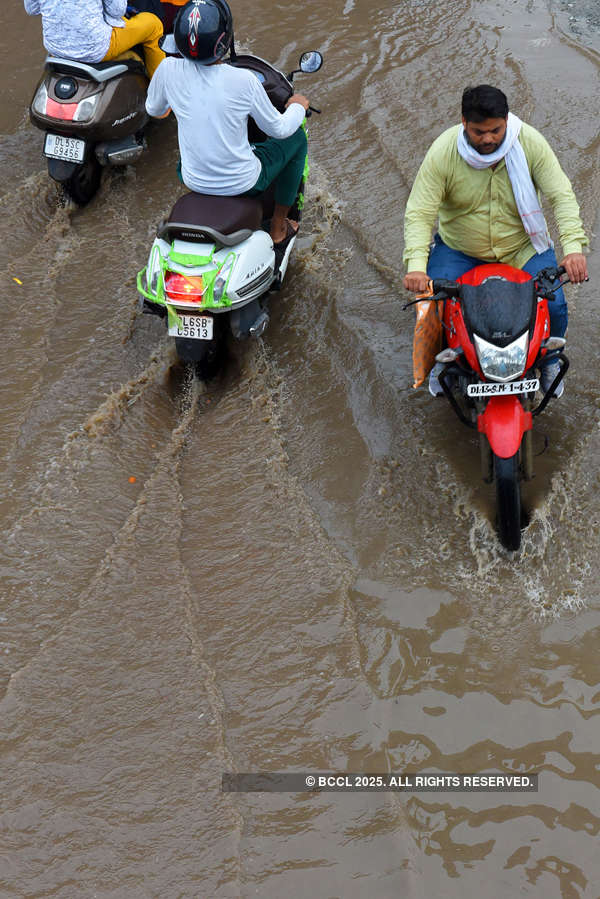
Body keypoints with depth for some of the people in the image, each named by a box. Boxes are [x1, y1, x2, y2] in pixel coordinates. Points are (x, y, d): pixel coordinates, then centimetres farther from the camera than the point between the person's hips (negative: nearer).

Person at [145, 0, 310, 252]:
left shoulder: (169, 70, -16)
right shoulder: (243, 80, -24)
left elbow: (153, 110, 6)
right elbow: (279, 129, -9)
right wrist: (298, 107, 13)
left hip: (194, 181, 4)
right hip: (243, 183, -4)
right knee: (297, 137, 20)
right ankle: (278, 228, 28)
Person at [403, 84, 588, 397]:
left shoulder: (530, 142, -17)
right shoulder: (442, 152, -20)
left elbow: (561, 196, -16)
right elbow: (419, 213, -21)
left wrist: (573, 247, -31)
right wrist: (416, 265, -37)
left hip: (522, 246, 0)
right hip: (458, 250, 0)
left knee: (553, 306, -15)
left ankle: (548, 359, 21)